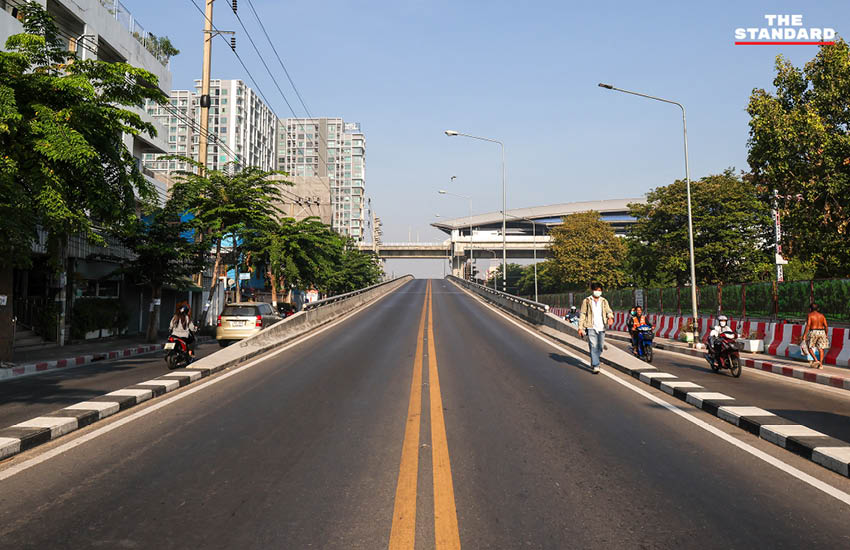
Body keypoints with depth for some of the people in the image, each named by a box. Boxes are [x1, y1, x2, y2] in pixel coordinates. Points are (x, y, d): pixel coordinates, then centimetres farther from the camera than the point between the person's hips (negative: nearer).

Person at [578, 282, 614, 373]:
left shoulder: (604, 301, 14)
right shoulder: (587, 301, 5)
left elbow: (608, 311, 4)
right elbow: (582, 314, 5)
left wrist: (610, 317, -21)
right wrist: (580, 328, -2)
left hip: (601, 328, 4)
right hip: (591, 327, -3)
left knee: (600, 347, 8)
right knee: (593, 346, -13)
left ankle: (593, 363, 29)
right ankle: (596, 366, -14)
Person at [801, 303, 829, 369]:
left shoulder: (810, 315, -5)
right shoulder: (821, 315, 8)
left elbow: (808, 325, -15)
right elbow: (826, 326, 5)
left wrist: (804, 335, -13)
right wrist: (826, 334, 16)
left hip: (813, 332, -4)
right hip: (821, 332, 4)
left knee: (809, 347, 9)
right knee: (821, 349, 7)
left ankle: (816, 360, -7)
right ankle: (820, 364, 3)